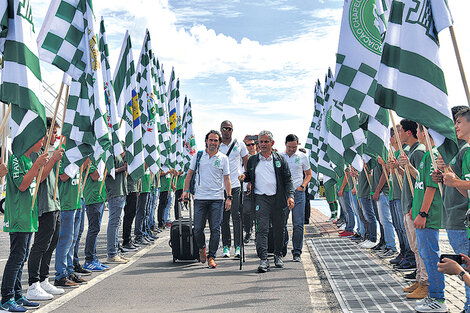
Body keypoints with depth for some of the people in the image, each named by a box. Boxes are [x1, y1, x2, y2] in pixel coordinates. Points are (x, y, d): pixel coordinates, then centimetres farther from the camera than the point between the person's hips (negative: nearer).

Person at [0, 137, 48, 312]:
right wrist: (37, 165, -20)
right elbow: (22, 185, -18)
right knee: (17, 257, -6)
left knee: (21, 257, 12)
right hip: (18, 217, -9)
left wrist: (50, 161, 12)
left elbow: (35, 181, 20)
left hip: (28, 216, 9)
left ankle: (17, 296, 20)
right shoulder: (16, 158, -12)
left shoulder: (29, 159, 16)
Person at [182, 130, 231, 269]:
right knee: (198, 228, 3)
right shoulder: (197, 156, 7)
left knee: (215, 229, -1)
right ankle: (201, 248, 31)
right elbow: (189, 174, 12)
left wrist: (229, 197, -1)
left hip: (217, 199, 0)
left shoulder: (223, 158, 6)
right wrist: (186, 190, 3)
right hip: (200, 198, 1)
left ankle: (212, 257, 11)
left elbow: (226, 179, 6)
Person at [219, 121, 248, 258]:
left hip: (237, 185, -1)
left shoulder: (239, 144, 7)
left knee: (236, 216, -6)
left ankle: (238, 246, 1)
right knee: (224, 217, 6)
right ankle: (226, 246, 15)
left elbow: (246, 163, 11)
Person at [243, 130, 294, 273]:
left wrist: (290, 195, -9)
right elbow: (248, 176, 23)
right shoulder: (252, 160, 11)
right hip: (261, 198, -1)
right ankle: (263, 259, -13)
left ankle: (278, 256, 29)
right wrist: (244, 177, -1)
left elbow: (288, 179, 5)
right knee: (262, 228, -12)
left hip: (278, 198, 1)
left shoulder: (280, 160, 8)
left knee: (278, 229, 10)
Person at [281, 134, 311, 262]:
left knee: (298, 224, -2)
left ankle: (297, 252, 6)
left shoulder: (302, 157, 6)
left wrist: (303, 186, -2)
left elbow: (308, 174, 14)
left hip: (298, 193, -1)